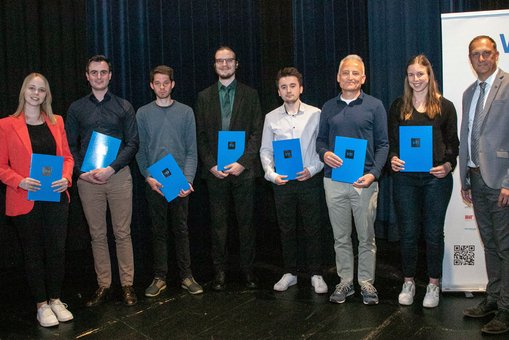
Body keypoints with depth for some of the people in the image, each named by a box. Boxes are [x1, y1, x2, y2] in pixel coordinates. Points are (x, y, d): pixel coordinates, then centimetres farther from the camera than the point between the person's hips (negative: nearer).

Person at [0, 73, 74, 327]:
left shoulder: (56, 122, 9)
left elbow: (67, 156, 12)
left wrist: (66, 178, -6)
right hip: (25, 200, -3)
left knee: (57, 249, 8)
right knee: (33, 252, 8)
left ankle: (55, 300, 24)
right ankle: (41, 305, 19)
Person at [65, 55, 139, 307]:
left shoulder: (123, 107, 6)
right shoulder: (76, 108, 9)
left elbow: (132, 143, 1)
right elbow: (70, 146, 8)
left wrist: (111, 169, -12)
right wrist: (81, 172, -8)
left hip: (118, 175, -1)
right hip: (87, 179, 1)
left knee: (122, 233, 2)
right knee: (97, 235, 7)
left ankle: (127, 285, 10)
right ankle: (103, 286, 16)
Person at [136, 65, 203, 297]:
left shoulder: (186, 112, 3)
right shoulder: (143, 113, 5)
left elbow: (191, 150, 0)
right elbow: (140, 150, 4)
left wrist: (188, 179, -12)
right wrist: (148, 177, -10)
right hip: (154, 182, 1)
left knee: (181, 229, 6)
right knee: (158, 230, 7)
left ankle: (186, 275, 14)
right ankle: (159, 277, 15)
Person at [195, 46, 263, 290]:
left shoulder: (250, 95, 7)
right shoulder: (204, 97, 10)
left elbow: (257, 133, 0)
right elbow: (200, 136, 7)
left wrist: (243, 162, -11)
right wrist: (211, 165, -6)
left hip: (243, 169, -1)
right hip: (215, 170, 1)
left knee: (246, 222, 4)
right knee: (218, 223, 5)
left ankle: (248, 269, 15)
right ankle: (219, 271, 13)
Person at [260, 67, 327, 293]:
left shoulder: (315, 114, -1)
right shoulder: (271, 118, 5)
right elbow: (265, 150, 8)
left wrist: (312, 169, -12)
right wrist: (272, 174, -6)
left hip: (309, 180, -2)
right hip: (283, 182, 2)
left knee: (312, 229, 3)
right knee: (286, 229, 9)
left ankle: (316, 275, 14)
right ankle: (290, 273, 22)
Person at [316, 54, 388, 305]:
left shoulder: (374, 106, 2)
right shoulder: (329, 107, 11)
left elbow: (382, 144, 0)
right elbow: (320, 139, 14)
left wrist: (373, 173, -13)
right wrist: (324, 154, -9)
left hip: (364, 181, -2)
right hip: (334, 181, 3)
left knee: (366, 237, 5)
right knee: (341, 236, 10)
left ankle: (366, 283, 17)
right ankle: (345, 281, 21)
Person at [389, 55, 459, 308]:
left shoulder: (444, 107, 5)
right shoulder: (398, 107, 9)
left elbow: (453, 143, 5)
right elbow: (390, 140, 8)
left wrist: (448, 165, -11)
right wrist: (392, 159, -11)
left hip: (436, 178, -1)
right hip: (405, 177, 1)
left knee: (434, 232, 6)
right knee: (408, 232, 6)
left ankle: (434, 284, 18)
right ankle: (408, 282, 20)